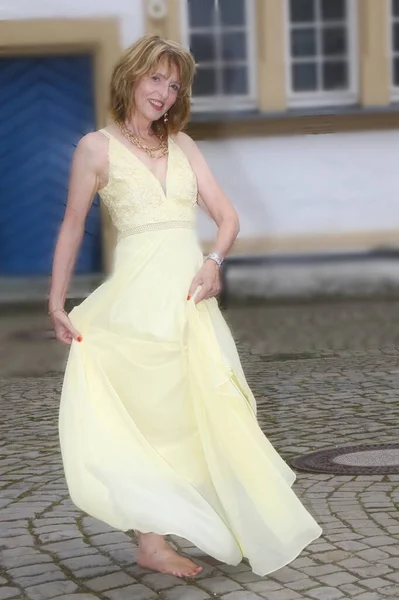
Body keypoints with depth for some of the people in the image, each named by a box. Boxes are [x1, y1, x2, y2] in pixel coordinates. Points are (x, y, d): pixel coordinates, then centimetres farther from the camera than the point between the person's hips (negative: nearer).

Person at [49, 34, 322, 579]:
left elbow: (226, 215, 10)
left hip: (191, 294, 5)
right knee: (147, 413, -2)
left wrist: (215, 261, -10)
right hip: (138, 292, -5)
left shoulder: (182, 145, 14)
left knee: (205, 409, 5)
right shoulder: (98, 147, 2)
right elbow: (72, 226, 6)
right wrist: (56, 300, 2)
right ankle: (152, 542, 4)